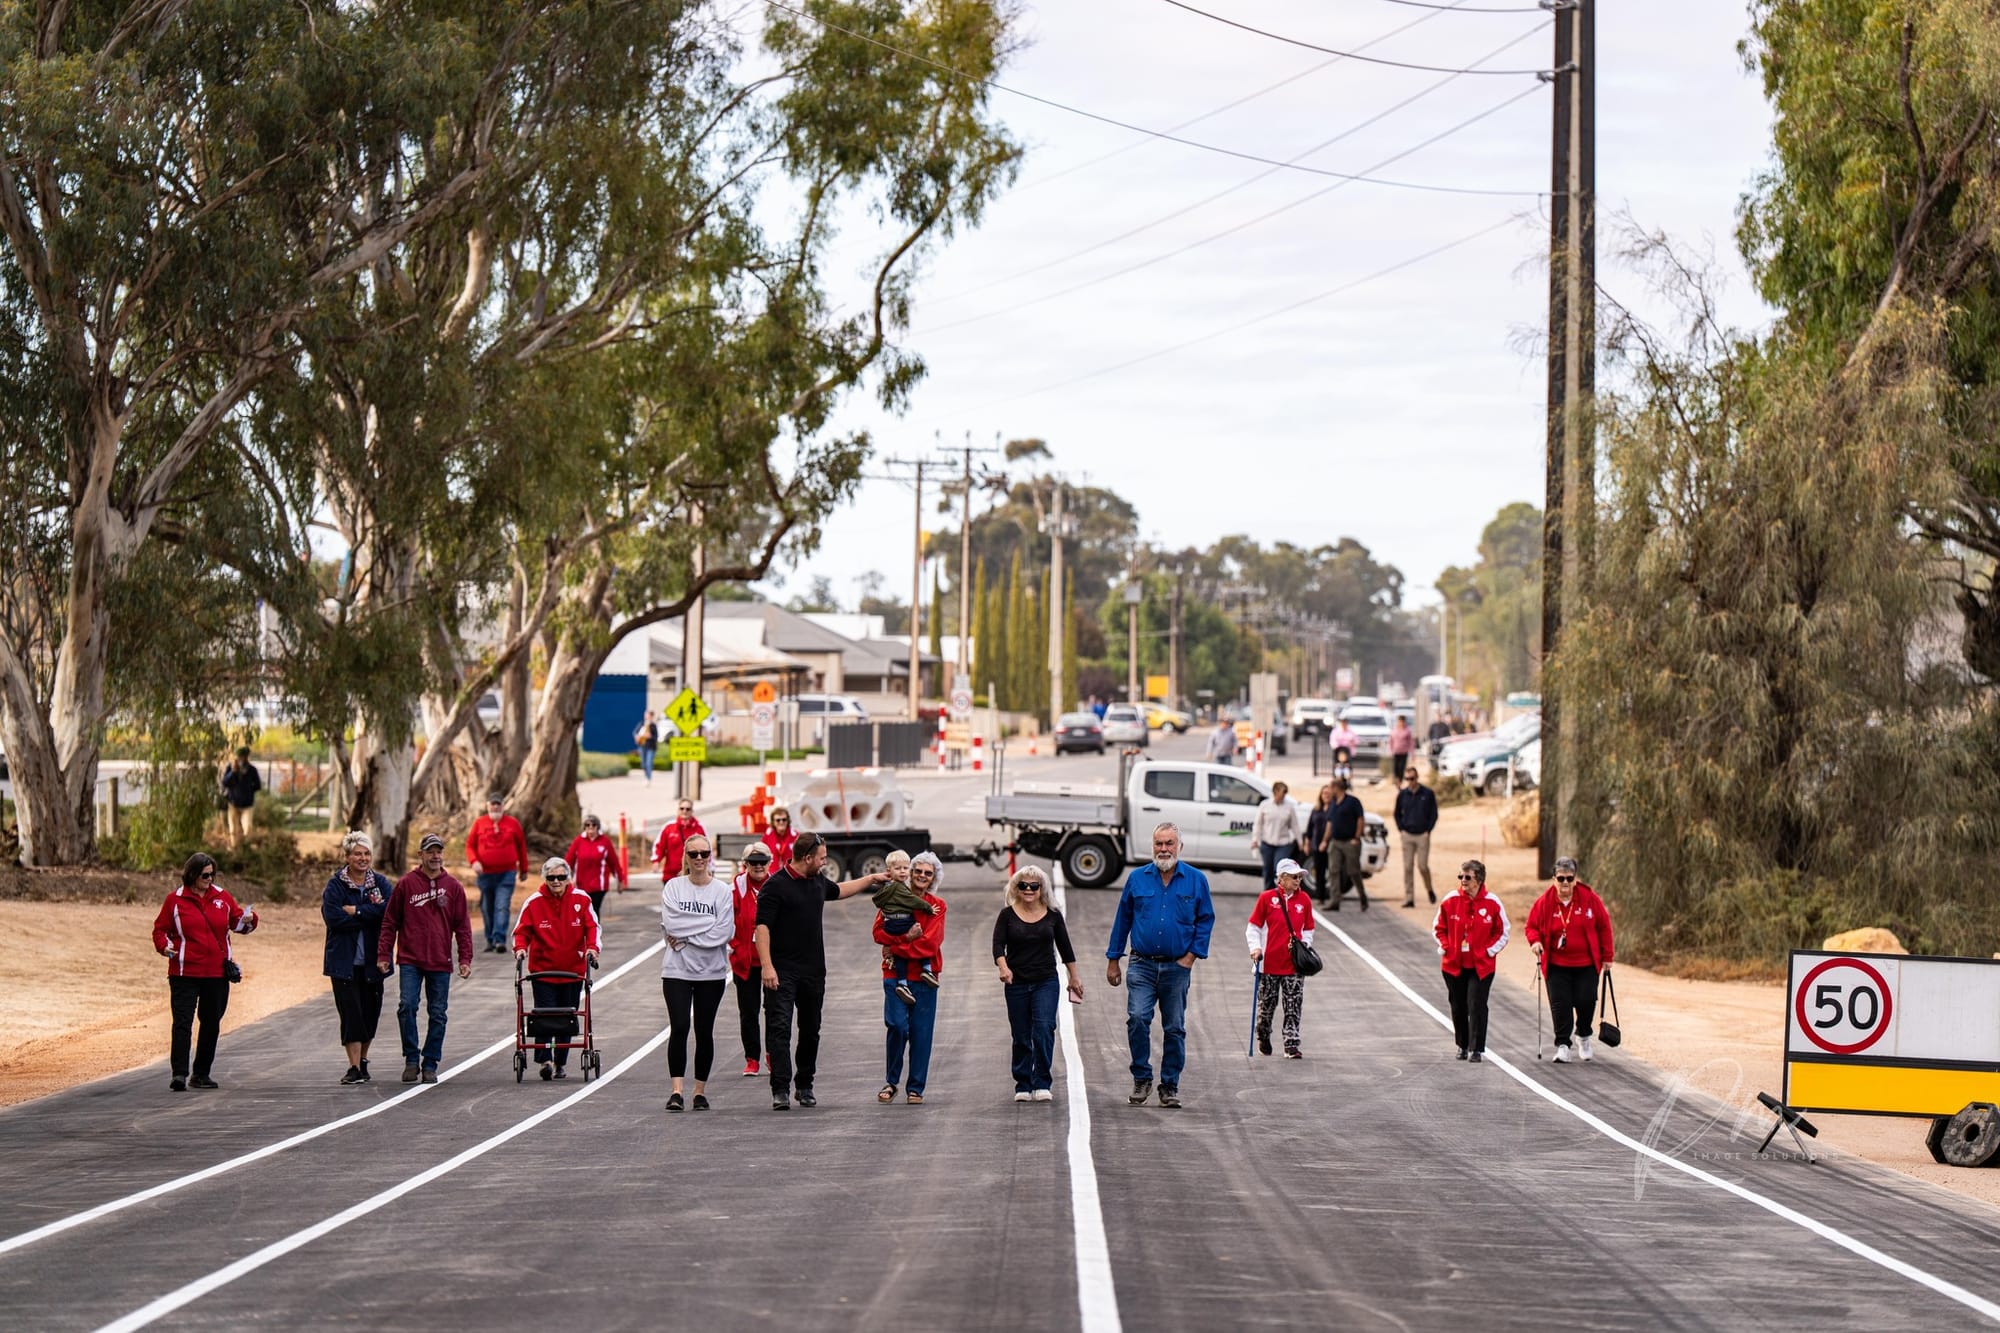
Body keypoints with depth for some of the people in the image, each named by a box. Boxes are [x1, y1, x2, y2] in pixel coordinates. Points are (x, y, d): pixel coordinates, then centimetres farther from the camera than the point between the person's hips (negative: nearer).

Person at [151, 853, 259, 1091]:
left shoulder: (222, 897, 9)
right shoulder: (175, 900, 0)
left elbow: (237, 921, 16)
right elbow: (160, 929, 5)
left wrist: (247, 920, -6)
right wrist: (164, 946, -14)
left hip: (217, 973, 4)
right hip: (185, 972, -4)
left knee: (211, 1024, 10)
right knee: (182, 1023, -12)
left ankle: (201, 1074, 21)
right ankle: (179, 1074, -15)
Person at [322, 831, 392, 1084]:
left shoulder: (380, 882, 7)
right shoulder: (335, 885, -1)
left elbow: (390, 910, -11)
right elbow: (333, 918, -16)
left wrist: (356, 911, -15)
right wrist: (371, 914, -12)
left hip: (372, 960, 3)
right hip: (345, 961, -3)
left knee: (370, 1012, 9)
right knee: (351, 1013, -8)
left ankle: (363, 1060, 27)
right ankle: (354, 1067, -8)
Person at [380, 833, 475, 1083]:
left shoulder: (453, 887, 7)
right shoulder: (406, 884, 3)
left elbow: (463, 926, 9)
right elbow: (390, 922, 7)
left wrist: (465, 959, 2)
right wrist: (383, 955, 2)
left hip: (440, 962, 2)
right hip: (410, 960, -2)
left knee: (437, 1014, 4)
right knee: (407, 1006, -14)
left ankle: (430, 1064, 12)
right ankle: (411, 1060, -3)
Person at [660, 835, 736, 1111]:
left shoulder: (723, 891, 0)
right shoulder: (673, 887, 2)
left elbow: (723, 933, -9)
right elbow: (670, 924, -11)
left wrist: (685, 937, -11)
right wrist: (708, 922, -11)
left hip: (711, 973, 1)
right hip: (676, 970, -1)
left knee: (704, 1031, 6)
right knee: (679, 1028, -12)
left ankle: (700, 1090, 15)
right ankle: (676, 1090, -11)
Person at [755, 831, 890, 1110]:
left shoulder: (818, 882, 13)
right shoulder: (775, 886, -11)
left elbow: (838, 890, 37)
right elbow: (762, 927, -16)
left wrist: (871, 879, 43)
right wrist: (767, 966, -24)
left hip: (813, 972, 7)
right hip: (783, 972, -7)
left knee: (810, 1031, 12)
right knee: (779, 1028, -11)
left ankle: (805, 1086, 24)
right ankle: (780, 1090, -15)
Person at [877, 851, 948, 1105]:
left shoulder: (937, 905, 5)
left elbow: (930, 943, -5)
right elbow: (879, 932, -1)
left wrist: (896, 949, -8)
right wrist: (907, 937, -15)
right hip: (895, 974, -1)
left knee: (921, 1032, 0)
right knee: (897, 1025, -13)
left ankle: (915, 1088, 9)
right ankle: (891, 1082, 3)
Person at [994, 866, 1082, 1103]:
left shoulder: (1052, 915, 5)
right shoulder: (1008, 915, 1)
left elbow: (1065, 948, 14)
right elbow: (998, 945, -8)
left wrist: (1074, 977, 17)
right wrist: (1003, 967, -27)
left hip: (1046, 982, 0)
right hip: (1016, 984, 0)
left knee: (1044, 1028, -15)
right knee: (1021, 1037, 4)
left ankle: (1042, 1085, -13)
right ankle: (1023, 1086, 12)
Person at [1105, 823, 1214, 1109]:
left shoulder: (1196, 880, 2)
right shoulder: (1137, 879, 4)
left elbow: (1206, 920, 7)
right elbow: (1123, 919, 10)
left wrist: (1190, 956, -3)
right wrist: (1113, 961, 10)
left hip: (1177, 966, 0)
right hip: (1143, 964, 0)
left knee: (1174, 1028, 5)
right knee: (1137, 1018, -16)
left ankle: (1170, 1086, 13)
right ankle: (1141, 1078, -3)